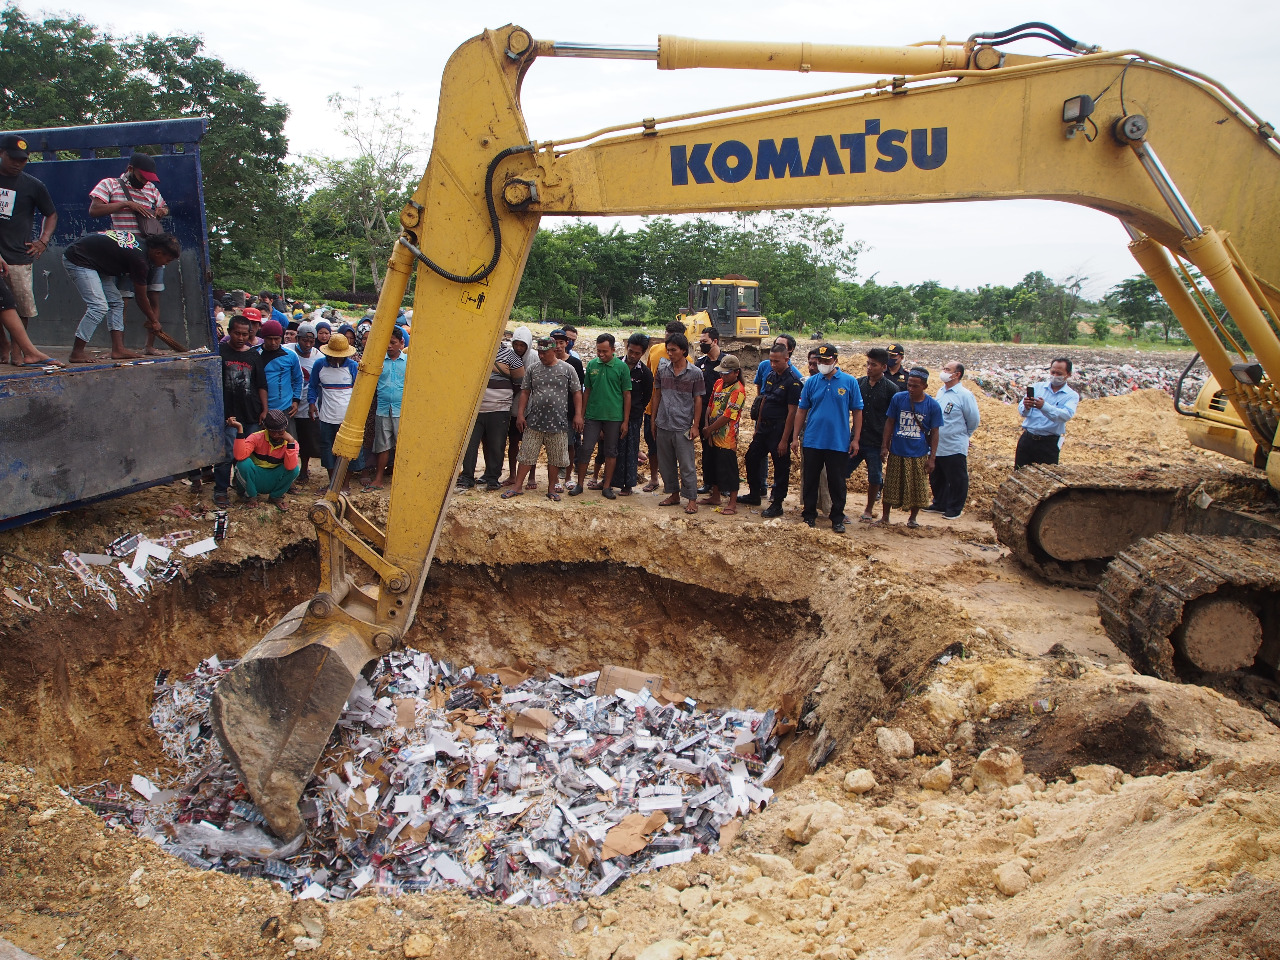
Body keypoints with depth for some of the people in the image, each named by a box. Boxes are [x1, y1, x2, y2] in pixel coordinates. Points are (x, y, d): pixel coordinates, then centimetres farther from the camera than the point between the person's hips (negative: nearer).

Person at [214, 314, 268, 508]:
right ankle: (220, 491, 5)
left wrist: (264, 410, 6)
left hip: (251, 413, 4)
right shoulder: (220, 352, 1)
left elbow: (261, 385, 13)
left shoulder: (254, 355, 11)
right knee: (226, 454, -6)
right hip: (228, 414, -4)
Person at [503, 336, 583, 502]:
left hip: (558, 422, -1)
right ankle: (517, 486, 10)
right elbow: (525, 392, 9)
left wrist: (578, 414, -4)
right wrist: (520, 414, 2)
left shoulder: (567, 369, 0)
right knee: (526, 455, 3)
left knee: (555, 458, 6)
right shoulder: (532, 369, 6)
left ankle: (551, 488, 18)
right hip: (534, 421, 1)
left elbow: (577, 392, 3)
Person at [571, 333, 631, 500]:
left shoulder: (622, 367, -3)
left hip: (614, 417, -1)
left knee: (611, 452, 7)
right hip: (593, 415, 2)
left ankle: (607, 486, 16)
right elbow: (587, 391, 10)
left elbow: (627, 395, -1)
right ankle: (579, 484, 11)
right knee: (585, 449, 0)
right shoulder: (592, 365, 4)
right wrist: (581, 415, 7)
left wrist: (625, 421, -4)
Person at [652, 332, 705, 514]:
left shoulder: (695, 373, -4)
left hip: (683, 427, -4)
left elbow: (698, 400, -2)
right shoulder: (662, 369, 5)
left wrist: (695, 426, -6)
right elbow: (657, 395, 12)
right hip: (663, 425, 4)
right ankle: (674, 494, 26)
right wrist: (653, 420, 11)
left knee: (687, 466, -2)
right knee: (666, 464, 12)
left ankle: (692, 499, 7)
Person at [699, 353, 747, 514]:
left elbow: (727, 416, -19)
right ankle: (715, 497, 33)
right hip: (712, 436, 8)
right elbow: (710, 406, 9)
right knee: (712, 466, 17)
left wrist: (709, 429, -11)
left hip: (727, 438, -8)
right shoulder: (718, 383, 8)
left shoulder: (738, 391, -16)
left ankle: (732, 504, 6)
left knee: (728, 470, -2)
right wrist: (706, 427, -3)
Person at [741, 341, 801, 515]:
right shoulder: (770, 376, 8)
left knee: (781, 466, 2)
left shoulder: (792, 381, -15)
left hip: (779, 429, -8)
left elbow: (792, 412, -17)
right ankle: (754, 495, 30)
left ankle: (777, 504, 11)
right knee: (751, 458, 15)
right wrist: (758, 427, 15)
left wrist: (784, 440, -19)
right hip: (764, 427, 8)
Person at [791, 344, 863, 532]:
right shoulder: (811, 382, 3)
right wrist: (796, 437, 2)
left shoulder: (849, 382, -2)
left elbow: (857, 412, 1)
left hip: (839, 443, -2)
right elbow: (802, 410, 7)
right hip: (812, 441, 2)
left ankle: (837, 519, 18)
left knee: (837, 484, 6)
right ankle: (809, 516, 21)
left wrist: (855, 439, -4)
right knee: (810, 481, 9)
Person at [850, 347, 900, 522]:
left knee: (874, 478, 9)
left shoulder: (891, 389, -5)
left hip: (876, 442, -2)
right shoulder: (858, 383, 3)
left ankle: (869, 511, 25)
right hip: (856, 440, 3)